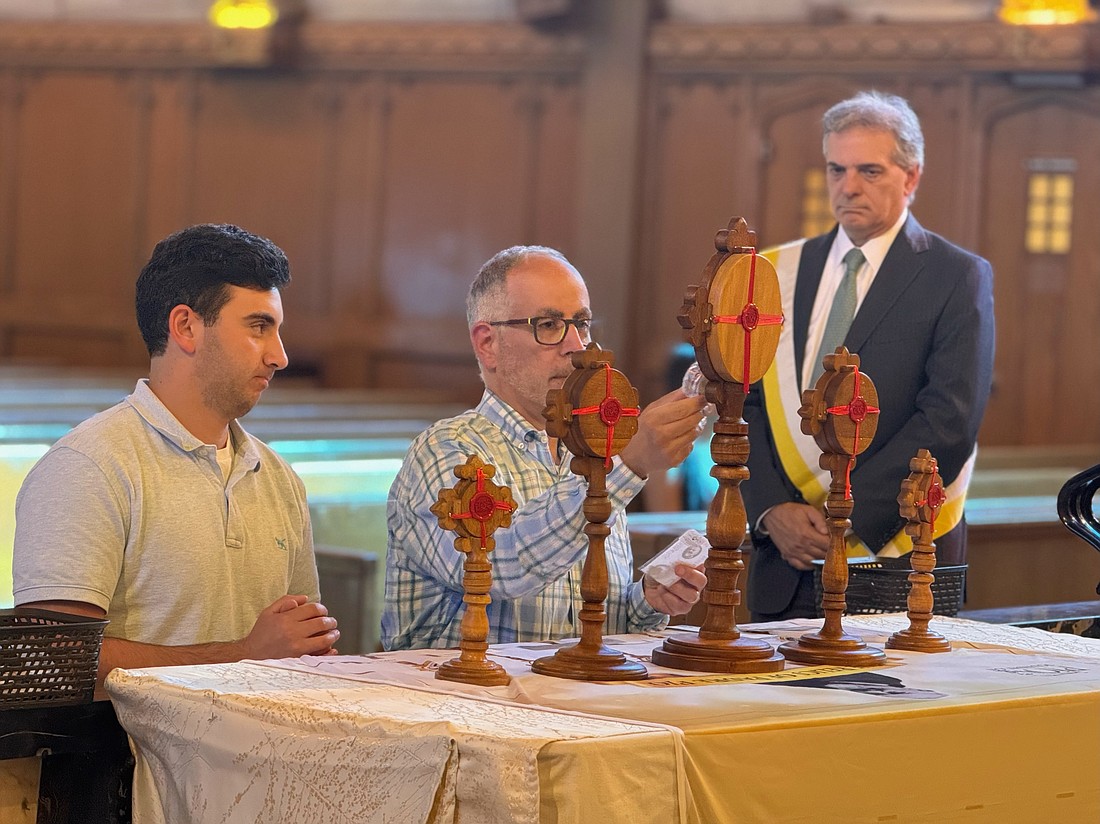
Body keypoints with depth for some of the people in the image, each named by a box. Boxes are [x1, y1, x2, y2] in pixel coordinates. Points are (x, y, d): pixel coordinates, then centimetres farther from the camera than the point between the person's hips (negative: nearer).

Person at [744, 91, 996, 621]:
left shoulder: (958, 278, -2)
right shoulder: (779, 272, 11)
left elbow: (949, 422, -11)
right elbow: (746, 404, 7)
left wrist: (849, 515, -16)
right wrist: (772, 510, -8)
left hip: (897, 556, -4)